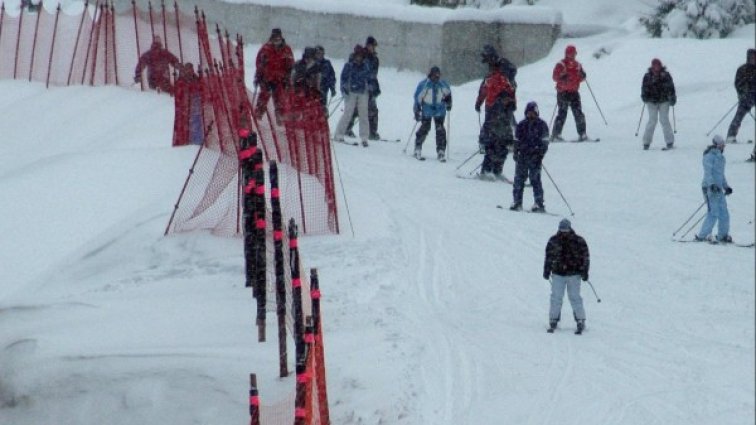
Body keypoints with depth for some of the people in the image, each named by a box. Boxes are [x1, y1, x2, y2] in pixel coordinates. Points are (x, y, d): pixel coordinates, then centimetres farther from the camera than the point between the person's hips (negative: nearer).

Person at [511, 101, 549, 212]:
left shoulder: (541, 125, 2)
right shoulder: (522, 125, 12)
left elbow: (544, 142, 0)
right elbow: (517, 140, 18)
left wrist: (540, 154, -10)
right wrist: (516, 152, 6)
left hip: (534, 157, -4)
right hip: (522, 156, 4)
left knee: (535, 179, -7)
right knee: (519, 178, 2)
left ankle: (539, 204, -5)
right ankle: (517, 202, 8)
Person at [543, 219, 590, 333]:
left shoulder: (579, 241, -2)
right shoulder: (553, 241, 3)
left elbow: (585, 256, 3)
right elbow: (549, 256, 13)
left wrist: (585, 272, -2)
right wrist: (547, 271, 11)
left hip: (573, 274, -2)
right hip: (558, 274, 2)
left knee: (575, 298, -3)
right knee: (556, 298, 1)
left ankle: (581, 321, 3)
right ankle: (553, 321, 8)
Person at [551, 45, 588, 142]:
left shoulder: (577, 65, 13)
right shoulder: (561, 65, -4)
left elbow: (580, 79, 19)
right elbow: (555, 76, -11)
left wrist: (582, 76, -3)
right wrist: (562, 78, -29)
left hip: (574, 92, 5)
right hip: (563, 92, -5)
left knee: (579, 113, 1)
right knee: (562, 113, -9)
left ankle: (582, 134, 4)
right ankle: (556, 135, -3)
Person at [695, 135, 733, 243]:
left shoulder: (720, 157, 18)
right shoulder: (709, 156, -9)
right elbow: (708, 172, -19)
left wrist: (726, 186, 28)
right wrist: (712, 184, -32)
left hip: (718, 189, 9)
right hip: (710, 189, -9)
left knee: (724, 214, 7)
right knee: (713, 214, -12)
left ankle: (722, 236, 18)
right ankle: (702, 236, -5)